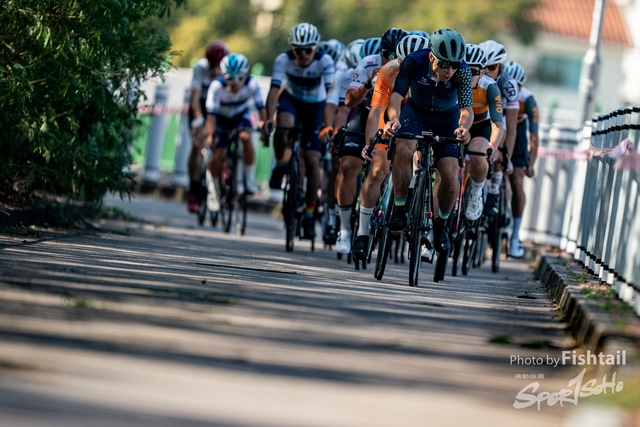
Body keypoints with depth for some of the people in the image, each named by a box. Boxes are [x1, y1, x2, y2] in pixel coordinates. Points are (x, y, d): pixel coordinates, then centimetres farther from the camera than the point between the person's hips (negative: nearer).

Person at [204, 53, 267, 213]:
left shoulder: (252, 85, -28)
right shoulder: (217, 86, -33)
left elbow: (261, 107, -28)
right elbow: (211, 113, -36)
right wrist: (210, 134, -47)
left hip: (240, 116, 1)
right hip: (221, 118, -1)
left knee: (246, 137, -30)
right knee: (219, 155, -14)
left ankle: (249, 178, -14)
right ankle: (213, 187, 13)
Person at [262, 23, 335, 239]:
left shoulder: (324, 62, -28)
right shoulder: (284, 59, -25)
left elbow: (331, 94, -35)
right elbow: (274, 90, -33)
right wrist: (268, 119, -47)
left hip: (316, 106, -1)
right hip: (291, 100, 1)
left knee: (312, 161, -10)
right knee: (284, 124, -37)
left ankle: (309, 215, 1)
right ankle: (280, 166, -10)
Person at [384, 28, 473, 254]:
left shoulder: (462, 70, -29)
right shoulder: (414, 61, -30)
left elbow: (466, 108, -35)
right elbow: (397, 95, -35)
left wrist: (463, 127, -57)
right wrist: (394, 119, -55)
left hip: (447, 118, 0)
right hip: (416, 110, 0)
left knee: (450, 177, -14)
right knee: (403, 150, -32)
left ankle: (441, 224, 13)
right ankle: (399, 210, -18)